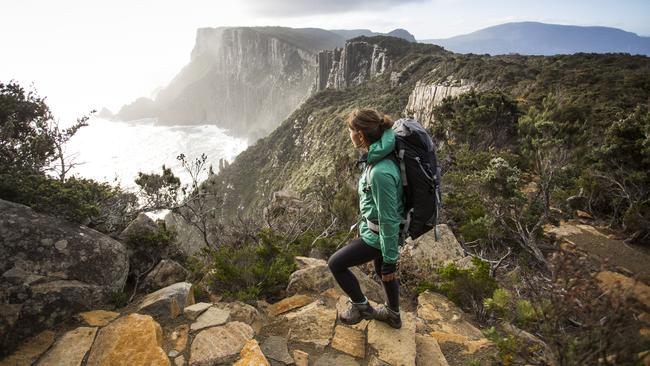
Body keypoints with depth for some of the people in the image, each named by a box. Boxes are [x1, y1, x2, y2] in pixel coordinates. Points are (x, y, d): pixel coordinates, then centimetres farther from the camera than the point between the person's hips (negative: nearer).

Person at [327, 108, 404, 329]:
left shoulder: (380, 172, -34)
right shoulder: (377, 156, -5)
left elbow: (389, 219, -27)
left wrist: (390, 260, -17)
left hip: (378, 235, -9)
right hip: (377, 228, 9)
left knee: (336, 264, 7)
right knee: (382, 270, 28)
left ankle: (361, 307, 27)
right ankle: (393, 314, 51)